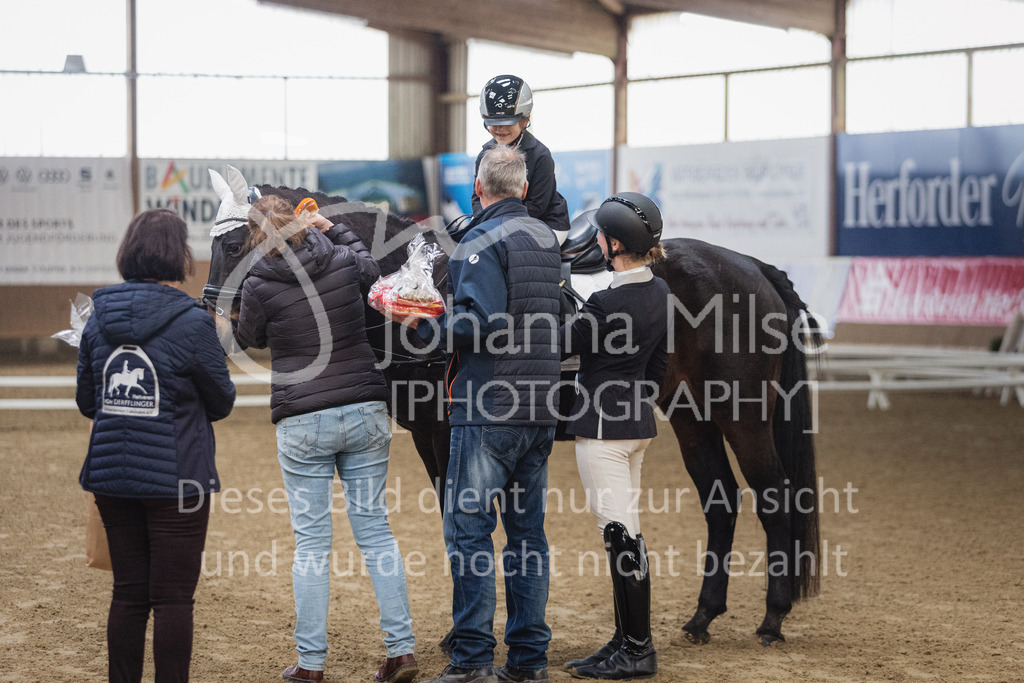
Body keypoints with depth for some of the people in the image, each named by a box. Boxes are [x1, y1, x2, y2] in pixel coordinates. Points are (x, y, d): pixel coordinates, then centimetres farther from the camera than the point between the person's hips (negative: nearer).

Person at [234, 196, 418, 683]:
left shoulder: (259, 284, -9)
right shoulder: (343, 262, -1)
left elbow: (251, 338, 11)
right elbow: (372, 265, 24)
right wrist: (332, 229, 31)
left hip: (302, 422, -3)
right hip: (364, 414, 3)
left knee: (311, 538, 3)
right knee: (374, 526, 8)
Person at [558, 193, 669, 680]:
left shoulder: (607, 304, -21)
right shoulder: (659, 293, 6)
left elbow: (557, 347, -11)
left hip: (603, 426, -9)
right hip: (638, 421, 9)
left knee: (620, 533, -4)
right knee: (624, 533, 14)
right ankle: (626, 640, 20)